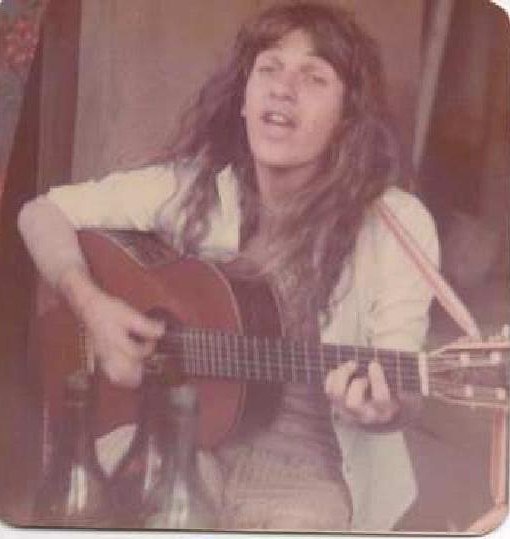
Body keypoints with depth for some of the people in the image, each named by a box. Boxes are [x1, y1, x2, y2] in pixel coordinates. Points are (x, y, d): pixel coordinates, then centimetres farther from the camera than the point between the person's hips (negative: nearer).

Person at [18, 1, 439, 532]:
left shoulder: (398, 224, -11)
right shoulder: (190, 187, -4)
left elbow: (398, 387, -9)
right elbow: (44, 211, 3)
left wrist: (379, 408, -33)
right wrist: (90, 304, -14)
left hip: (306, 461, -1)